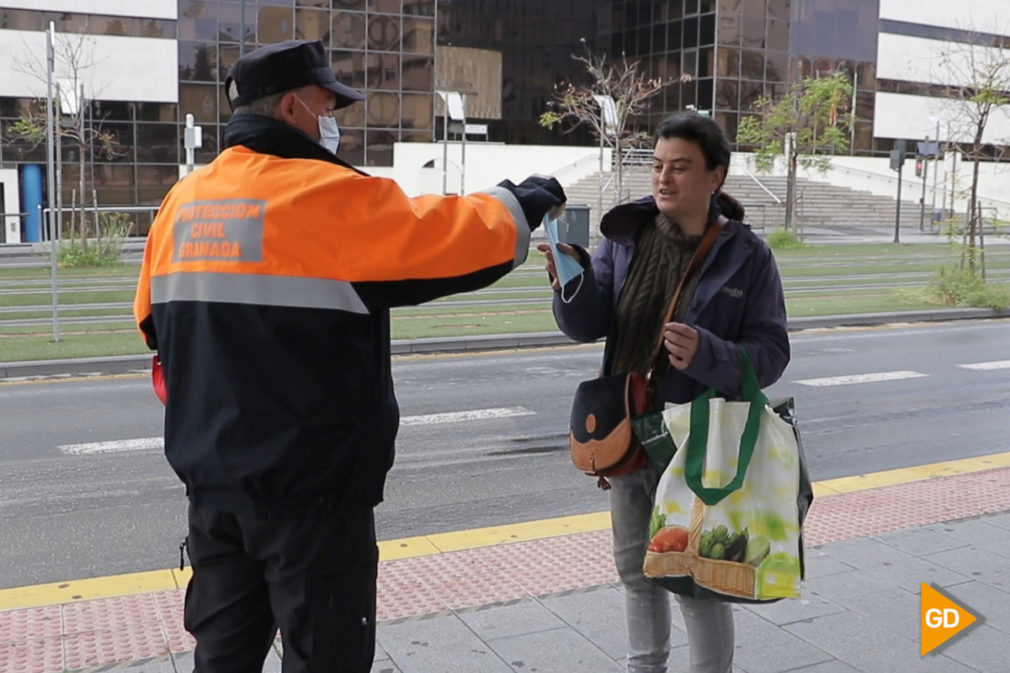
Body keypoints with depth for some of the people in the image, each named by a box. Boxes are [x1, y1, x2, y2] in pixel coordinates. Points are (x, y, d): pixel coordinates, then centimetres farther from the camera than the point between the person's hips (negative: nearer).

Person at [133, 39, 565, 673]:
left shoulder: (183, 202, 6)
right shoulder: (329, 197, -16)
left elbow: (156, 321, 16)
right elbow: (457, 238, -13)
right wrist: (522, 202, 5)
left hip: (214, 481, 7)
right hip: (310, 489, -7)